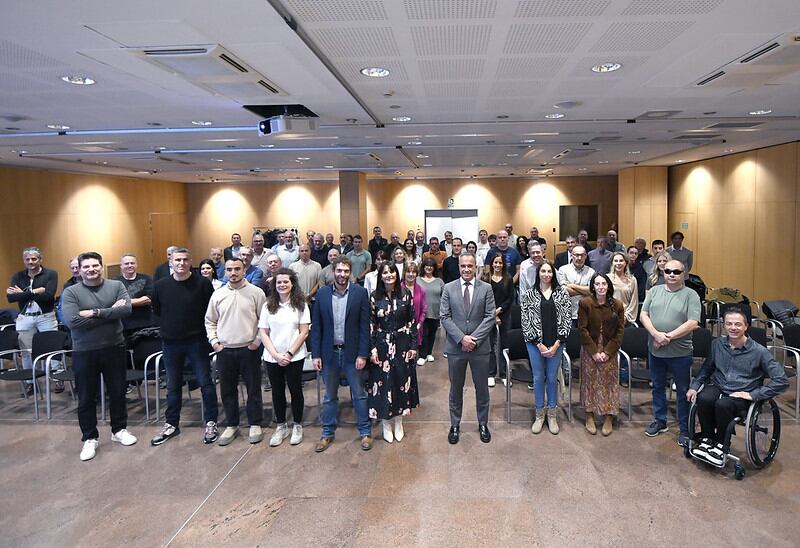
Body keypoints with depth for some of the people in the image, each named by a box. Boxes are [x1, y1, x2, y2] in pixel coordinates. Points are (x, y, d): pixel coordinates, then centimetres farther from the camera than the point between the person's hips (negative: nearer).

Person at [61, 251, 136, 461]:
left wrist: (95, 312, -21)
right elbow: (72, 321, -20)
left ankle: (119, 430, 32)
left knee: (117, 392, 14)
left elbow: (127, 309, -16)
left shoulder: (116, 286, -1)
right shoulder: (70, 292, -6)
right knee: (86, 398, 9)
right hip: (84, 352, -1)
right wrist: (110, 312, -17)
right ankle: (89, 438, 24)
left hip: (114, 348, 1)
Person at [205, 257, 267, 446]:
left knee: (253, 389, 6)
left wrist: (257, 341, -7)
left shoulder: (256, 292, -6)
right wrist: (214, 342, 4)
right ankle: (232, 425, 26)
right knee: (228, 390, 12)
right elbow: (210, 321, 13)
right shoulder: (218, 294, 4)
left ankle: (255, 425, 20)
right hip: (224, 350, 3)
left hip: (249, 349, -3)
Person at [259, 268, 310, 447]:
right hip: (272, 357, 2)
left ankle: (297, 425, 24)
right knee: (277, 392, 12)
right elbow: (263, 333, 0)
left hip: (295, 357, -2)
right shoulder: (268, 305, 1)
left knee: (295, 390, 8)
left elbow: (304, 332, -5)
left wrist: (289, 353, -12)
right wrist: (276, 354, -11)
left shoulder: (300, 304, -3)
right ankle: (281, 426, 27)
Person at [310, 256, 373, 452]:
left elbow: (365, 326, -6)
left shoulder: (360, 292, -6)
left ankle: (365, 432, 24)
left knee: (359, 395, 9)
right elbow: (316, 327, 2)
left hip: (352, 353, -2)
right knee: (329, 396, 15)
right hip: (329, 353, 2)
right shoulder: (322, 294, 0)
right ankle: (327, 433, 29)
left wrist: (362, 354, -10)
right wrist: (316, 355, -3)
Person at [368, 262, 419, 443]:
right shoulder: (375, 297, -3)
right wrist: (372, 349, -7)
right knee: (383, 381, 5)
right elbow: (370, 325, -2)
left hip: (402, 345, 1)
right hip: (382, 346, -1)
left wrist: (413, 346, -3)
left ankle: (398, 422, 25)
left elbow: (412, 321, 0)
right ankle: (386, 423, 21)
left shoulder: (405, 294, -2)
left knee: (401, 380, 8)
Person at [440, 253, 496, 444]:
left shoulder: (486, 288, 0)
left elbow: (490, 317, -5)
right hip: (455, 347, 0)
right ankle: (455, 425, 25)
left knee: (482, 387, 12)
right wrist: (461, 338, -15)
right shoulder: (448, 288, 1)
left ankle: (483, 424, 29)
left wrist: (474, 339, -14)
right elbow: (445, 317, -4)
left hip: (480, 346, 0)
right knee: (456, 388, 12)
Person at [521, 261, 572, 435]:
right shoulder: (529, 294, -1)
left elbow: (567, 320, -2)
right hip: (535, 343, 0)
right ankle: (539, 415, 23)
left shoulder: (562, 293, 1)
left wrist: (556, 344, -9)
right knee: (538, 377, 8)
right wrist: (540, 344, -10)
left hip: (556, 343, 1)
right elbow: (526, 321, -4)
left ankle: (552, 415, 25)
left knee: (552, 378, 9)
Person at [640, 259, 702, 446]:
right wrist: (656, 334, -17)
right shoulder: (654, 291, 5)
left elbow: (693, 323, -14)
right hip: (655, 350, 4)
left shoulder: (690, 295, -6)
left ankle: (685, 429, 22)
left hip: (680, 352, -3)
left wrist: (669, 337, -20)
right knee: (658, 387, 17)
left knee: (683, 391, 9)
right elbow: (643, 315, -1)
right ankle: (660, 421, 33)